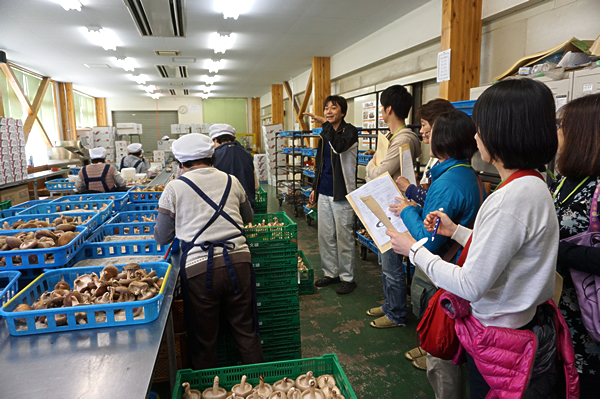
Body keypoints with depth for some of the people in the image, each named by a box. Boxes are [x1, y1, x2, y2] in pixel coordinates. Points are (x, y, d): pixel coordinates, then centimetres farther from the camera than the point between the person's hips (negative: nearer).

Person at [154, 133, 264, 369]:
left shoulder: (174, 188, 2)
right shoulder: (231, 181, 10)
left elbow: (162, 238, 7)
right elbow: (248, 217, 25)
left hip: (199, 268, -2)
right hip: (238, 261, 3)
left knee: (205, 339, 15)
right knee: (246, 332, 18)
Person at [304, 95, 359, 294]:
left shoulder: (350, 131, -7)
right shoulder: (324, 134, 15)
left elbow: (339, 146, -30)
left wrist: (326, 124, -28)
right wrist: (315, 188, 19)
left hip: (341, 193, -7)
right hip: (324, 192, 7)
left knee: (344, 237, 1)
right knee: (325, 236, 13)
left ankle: (347, 277, 14)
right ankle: (331, 273, 27)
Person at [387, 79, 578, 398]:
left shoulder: (513, 197, -29)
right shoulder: (532, 185, 3)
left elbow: (470, 285, -26)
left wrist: (414, 249, -16)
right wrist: (456, 231, 11)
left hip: (499, 339, -9)